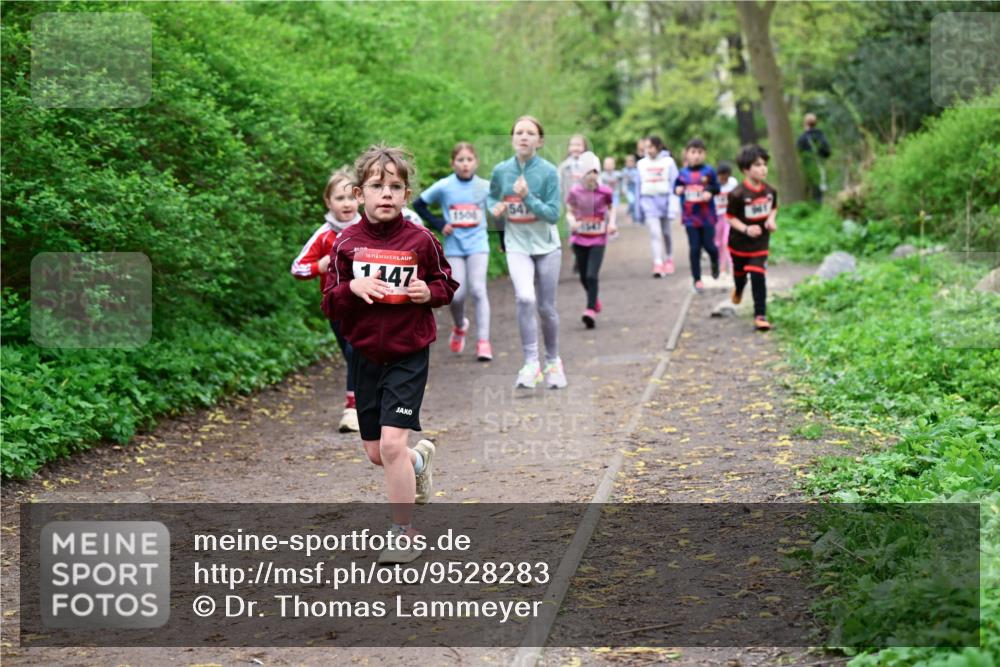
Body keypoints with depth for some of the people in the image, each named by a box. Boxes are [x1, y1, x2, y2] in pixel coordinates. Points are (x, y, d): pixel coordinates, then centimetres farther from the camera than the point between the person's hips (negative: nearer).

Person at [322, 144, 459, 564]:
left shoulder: (420, 241, -7)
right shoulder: (346, 243, -3)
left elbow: (447, 284, 7)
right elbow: (330, 307, -1)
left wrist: (429, 292, -15)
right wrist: (351, 288, -22)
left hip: (409, 355, -3)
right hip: (366, 355, 4)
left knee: (392, 443, -15)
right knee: (376, 452, 11)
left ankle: (405, 534, -1)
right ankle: (419, 460, 47)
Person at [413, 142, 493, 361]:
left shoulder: (485, 187, -1)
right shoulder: (444, 187, -2)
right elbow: (418, 205, 7)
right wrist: (439, 224, -3)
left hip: (478, 244, 0)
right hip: (454, 246, 0)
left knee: (478, 289, -12)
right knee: (457, 295, -4)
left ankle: (483, 342, -11)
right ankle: (460, 326, 29)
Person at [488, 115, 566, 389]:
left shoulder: (548, 171, -11)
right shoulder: (501, 170, -4)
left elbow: (553, 214, -13)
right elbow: (492, 196, 16)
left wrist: (527, 197, -26)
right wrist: (495, 208, -6)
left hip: (546, 246, 0)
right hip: (517, 246, 0)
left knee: (546, 308, 9)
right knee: (525, 298, -22)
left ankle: (553, 361, 30)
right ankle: (531, 363, -16)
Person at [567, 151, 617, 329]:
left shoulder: (605, 191, -3)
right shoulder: (575, 192, -3)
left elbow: (611, 207, 15)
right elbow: (569, 212, 6)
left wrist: (612, 222, -2)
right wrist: (572, 222, -16)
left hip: (598, 239, -2)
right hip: (579, 239, 2)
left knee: (592, 275, -15)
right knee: (584, 277, 9)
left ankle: (590, 311, -16)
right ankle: (595, 301, 37)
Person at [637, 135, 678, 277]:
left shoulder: (668, 162, -1)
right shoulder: (641, 163, 6)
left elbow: (675, 184, -2)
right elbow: (639, 186, 12)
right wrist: (639, 207, 12)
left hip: (665, 199, 0)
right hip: (649, 200, 0)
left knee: (666, 233, 13)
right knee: (654, 233, -13)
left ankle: (669, 259, 32)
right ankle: (658, 264, -18)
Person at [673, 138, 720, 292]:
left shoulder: (709, 171, -3)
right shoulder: (683, 173, 1)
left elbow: (716, 187, 2)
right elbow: (677, 186, 12)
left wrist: (710, 192, -18)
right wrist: (678, 190, -10)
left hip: (707, 217, -1)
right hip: (690, 217, 1)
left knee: (709, 245, -1)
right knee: (694, 248, 2)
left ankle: (715, 263, 34)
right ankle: (697, 279, 12)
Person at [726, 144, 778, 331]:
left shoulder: (770, 191, -6)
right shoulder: (738, 194, -22)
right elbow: (730, 217, -14)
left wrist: (771, 220, -7)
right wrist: (746, 229, -28)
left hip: (760, 243, 2)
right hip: (739, 243, -2)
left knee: (758, 277, -10)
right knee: (740, 273, 21)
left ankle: (760, 316, -7)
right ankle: (738, 290, 58)